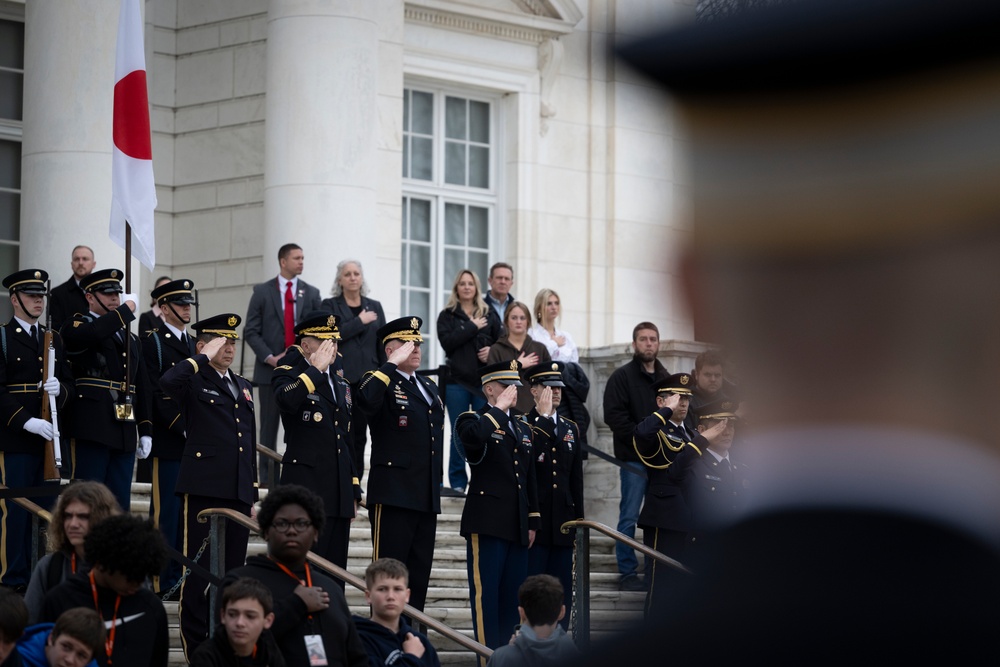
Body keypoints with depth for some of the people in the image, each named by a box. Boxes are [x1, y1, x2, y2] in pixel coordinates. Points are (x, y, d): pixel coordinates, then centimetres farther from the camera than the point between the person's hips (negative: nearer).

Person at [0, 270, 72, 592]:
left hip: (49, 436, 6)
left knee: (49, 506, 4)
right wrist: (26, 421, -19)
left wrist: (60, 390, -7)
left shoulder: (53, 340, 17)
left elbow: (69, 383, 17)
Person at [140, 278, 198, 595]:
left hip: (195, 442, 7)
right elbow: (155, 394, -12)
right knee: (165, 512, -4)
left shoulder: (195, 344, 18)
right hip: (167, 441, -7)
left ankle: (182, 577, 12)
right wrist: (183, 428, -17)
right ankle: (161, 581, -1)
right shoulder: (151, 342, -5)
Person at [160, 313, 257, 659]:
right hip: (204, 488, -6)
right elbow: (168, 382, -27)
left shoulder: (242, 386, 19)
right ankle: (196, 645, 1)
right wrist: (205, 358, -18)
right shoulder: (194, 381, -1)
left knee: (233, 567, 8)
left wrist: (253, 491, 17)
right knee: (198, 566, -3)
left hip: (239, 491, 6)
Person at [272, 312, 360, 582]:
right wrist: (317, 368, -17)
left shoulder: (340, 384, 21)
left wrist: (353, 493, 19)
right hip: (306, 487, -7)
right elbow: (287, 400, -26)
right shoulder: (288, 374, 0)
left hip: (339, 492, 7)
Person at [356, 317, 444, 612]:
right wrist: (392, 364, -21)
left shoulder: (429, 388, 20)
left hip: (427, 498, 8)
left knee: (419, 575, 9)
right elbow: (367, 401, -30)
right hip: (393, 496, -8)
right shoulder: (381, 381, -4)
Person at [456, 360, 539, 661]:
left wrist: (533, 521, 16)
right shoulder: (475, 420, -1)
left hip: (518, 527, 7)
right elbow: (472, 436, -29)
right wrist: (499, 409, -17)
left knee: (513, 597, 8)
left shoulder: (523, 427, 19)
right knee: (486, 594, -6)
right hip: (487, 522, -7)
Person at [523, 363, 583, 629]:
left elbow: (577, 479, 17)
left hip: (562, 524, 6)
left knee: (562, 591, 6)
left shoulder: (571, 429, 16)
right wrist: (543, 416, -18)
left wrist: (578, 521, 13)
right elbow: (532, 457, -23)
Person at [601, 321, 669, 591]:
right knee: (629, 517, -3)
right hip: (633, 457, -5)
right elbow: (614, 416, -12)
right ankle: (628, 573, 1)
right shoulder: (622, 376, -3)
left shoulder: (665, 378, 15)